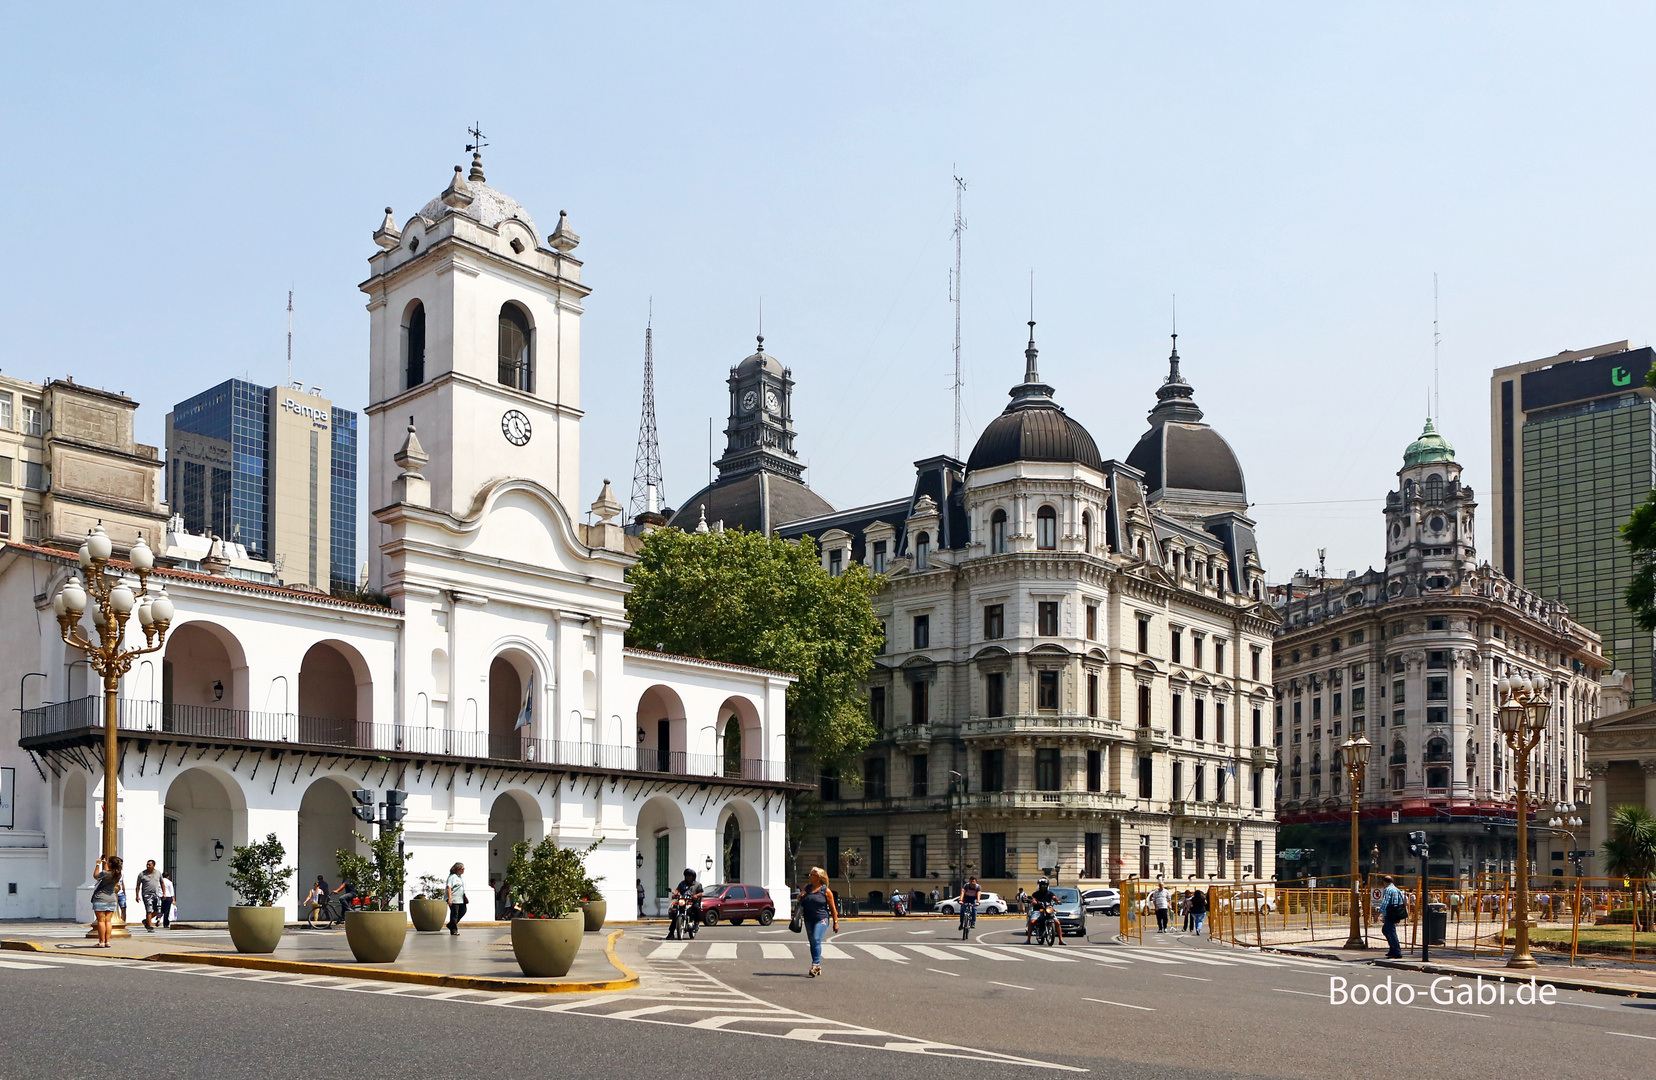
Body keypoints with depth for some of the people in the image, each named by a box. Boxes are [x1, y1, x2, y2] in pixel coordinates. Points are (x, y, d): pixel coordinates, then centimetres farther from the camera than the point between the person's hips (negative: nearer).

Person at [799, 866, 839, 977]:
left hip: (821, 919, -6)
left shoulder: (826, 891, -5)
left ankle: (815, 965, -20)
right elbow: (801, 899, 27)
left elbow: (833, 907, -1)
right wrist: (800, 897, 2)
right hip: (808, 919, 6)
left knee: (816, 940, -20)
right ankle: (818, 967, 19)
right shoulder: (807, 887, 10)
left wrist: (835, 922, -2)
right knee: (812, 942, 8)